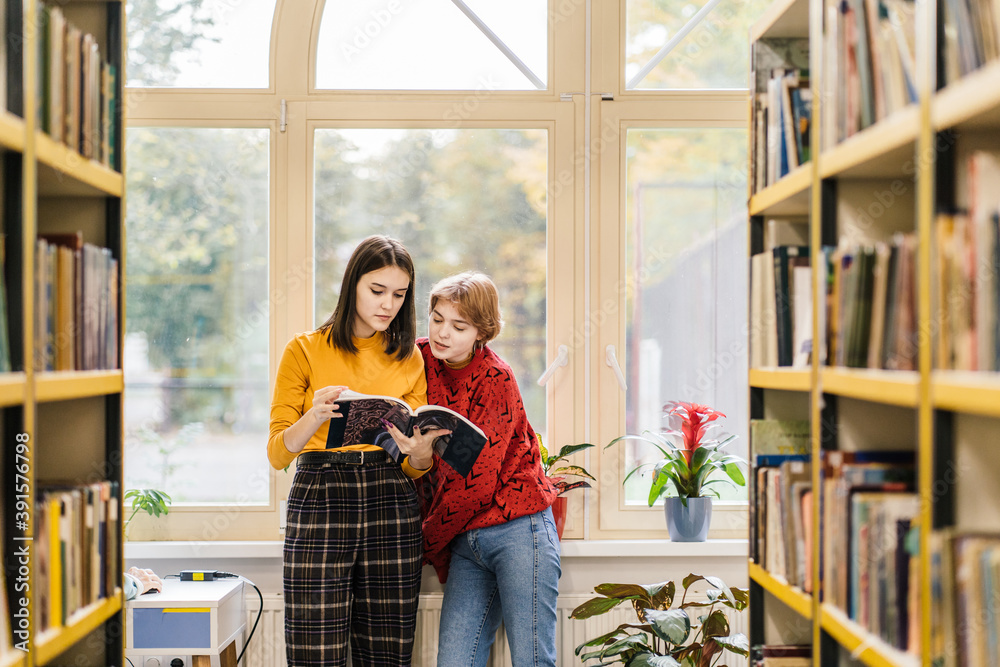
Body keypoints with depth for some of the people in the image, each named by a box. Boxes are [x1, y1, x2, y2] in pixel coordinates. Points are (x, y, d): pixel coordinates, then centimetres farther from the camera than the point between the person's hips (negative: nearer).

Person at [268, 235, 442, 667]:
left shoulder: (409, 360, 14)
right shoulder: (305, 351, 6)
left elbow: (414, 469, 10)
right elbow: (277, 453, 0)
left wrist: (422, 449, -13)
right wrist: (314, 417, -20)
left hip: (390, 503, 2)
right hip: (319, 498, -2)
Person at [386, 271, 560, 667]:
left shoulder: (495, 379, -8)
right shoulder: (420, 358, 7)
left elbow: (476, 479, -11)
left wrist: (427, 543, -4)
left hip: (517, 529, -5)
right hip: (464, 540, 5)